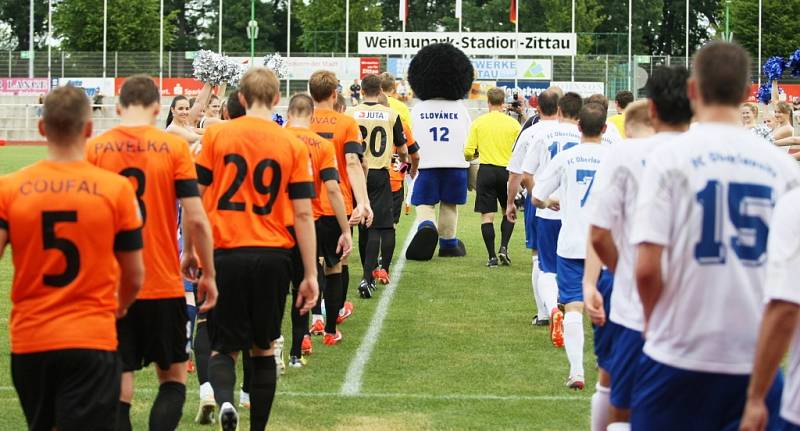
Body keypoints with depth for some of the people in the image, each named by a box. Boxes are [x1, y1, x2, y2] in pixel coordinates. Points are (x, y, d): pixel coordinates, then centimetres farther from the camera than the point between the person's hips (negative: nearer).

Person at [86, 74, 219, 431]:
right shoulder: (174, 147, -4)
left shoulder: (93, 149, -1)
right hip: (164, 285, -1)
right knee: (174, 377, 13)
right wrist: (208, 274, 4)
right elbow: (196, 219, -7)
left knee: (119, 388, 5)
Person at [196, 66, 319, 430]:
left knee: (223, 347, 8)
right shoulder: (293, 145, 0)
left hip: (225, 253, -1)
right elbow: (303, 213, -1)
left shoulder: (216, 134, -1)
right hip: (273, 257, 1)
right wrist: (310, 274, 2)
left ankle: (224, 400, -21)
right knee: (263, 348, 17)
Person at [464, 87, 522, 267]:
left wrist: (475, 155, 21)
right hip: (507, 171, 1)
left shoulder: (478, 122, 0)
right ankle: (504, 247, 3)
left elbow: (468, 152, -2)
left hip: (486, 171, -1)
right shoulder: (513, 124, -1)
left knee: (487, 216, 3)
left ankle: (492, 257, -1)